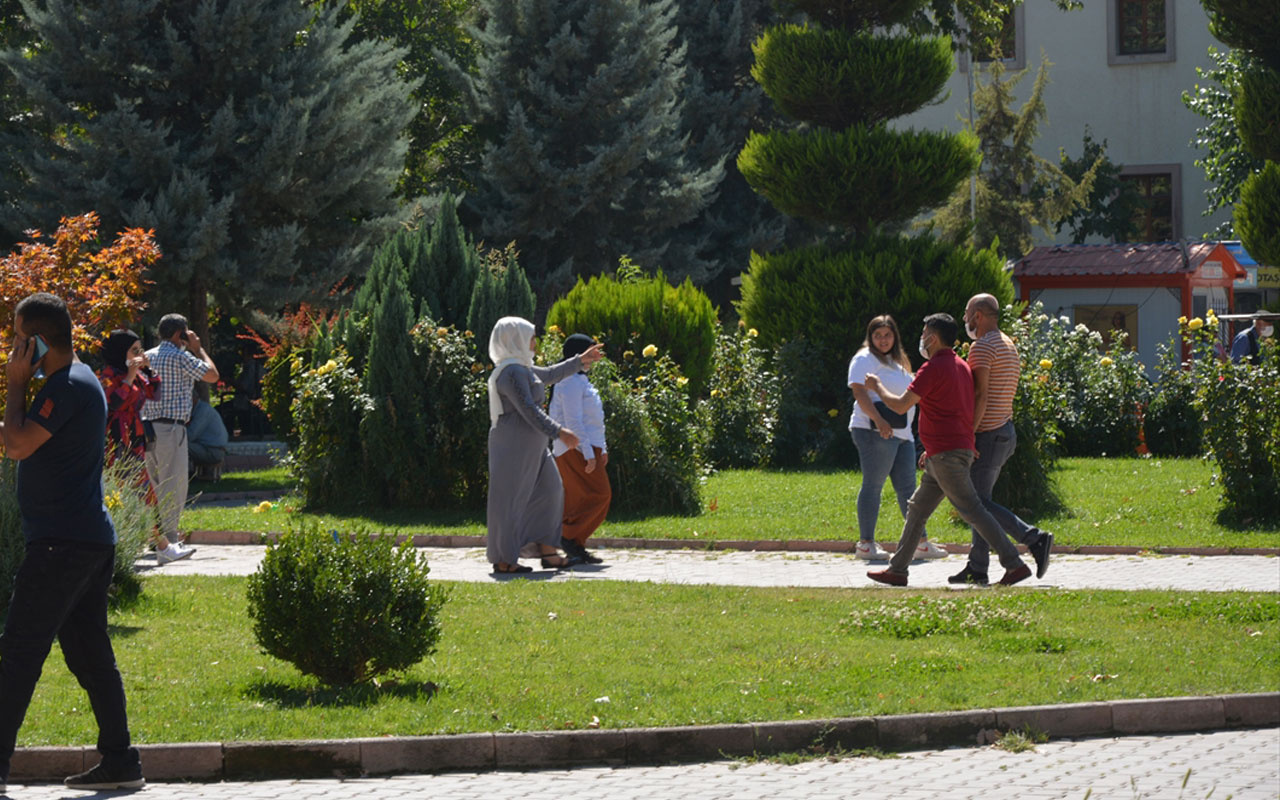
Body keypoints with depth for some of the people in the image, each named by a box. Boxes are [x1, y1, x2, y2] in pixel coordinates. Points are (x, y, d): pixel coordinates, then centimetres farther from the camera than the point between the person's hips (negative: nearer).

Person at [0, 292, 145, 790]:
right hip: (92, 539, 10)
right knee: (90, 655, 11)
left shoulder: (67, 387, -15)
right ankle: (120, 762, 11)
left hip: (62, 543, -10)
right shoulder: (81, 380, 18)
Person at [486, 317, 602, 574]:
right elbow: (528, 409, -23)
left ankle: (548, 553, 13)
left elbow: (549, 375, 31)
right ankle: (503, 560, 0)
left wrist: (580, 362, 36)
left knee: (548, 490, 11)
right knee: (510, 498, -5)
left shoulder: (520, 368, 16)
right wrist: (559, 432, -23)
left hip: (529, 446, 11)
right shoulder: (512, 372, -18)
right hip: (514, 444, -11)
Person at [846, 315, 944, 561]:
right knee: (873, 486, -7)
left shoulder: (897, 362, 24)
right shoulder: (865, 360, -4)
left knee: (907, 488, 7)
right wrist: (878, 420, -29)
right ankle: (866, 543, -5)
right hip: (875, 432, -9)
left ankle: (921, 542, 7)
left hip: (901, 433, 9)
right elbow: (859, 392, -17)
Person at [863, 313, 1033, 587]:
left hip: (946, 455, -10)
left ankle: (1014, 565, -13)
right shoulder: (961, 366, 17)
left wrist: (877, 387, 3)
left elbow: (901, 406, -15)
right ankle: (897, 570, 18)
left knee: (972, 510, -10)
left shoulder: (934, 367, -13)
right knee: (916, 509, 15)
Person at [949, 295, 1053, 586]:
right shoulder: (1009, 346, 16)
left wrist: (968, 435, -20)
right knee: (978, 500, 11)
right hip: (1006, 431, 10)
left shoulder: (982, 347, -14)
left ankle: (1035, 539, -16)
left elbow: (982, 396, -21)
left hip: (988, 434, -10)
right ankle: (977, 568, 10)